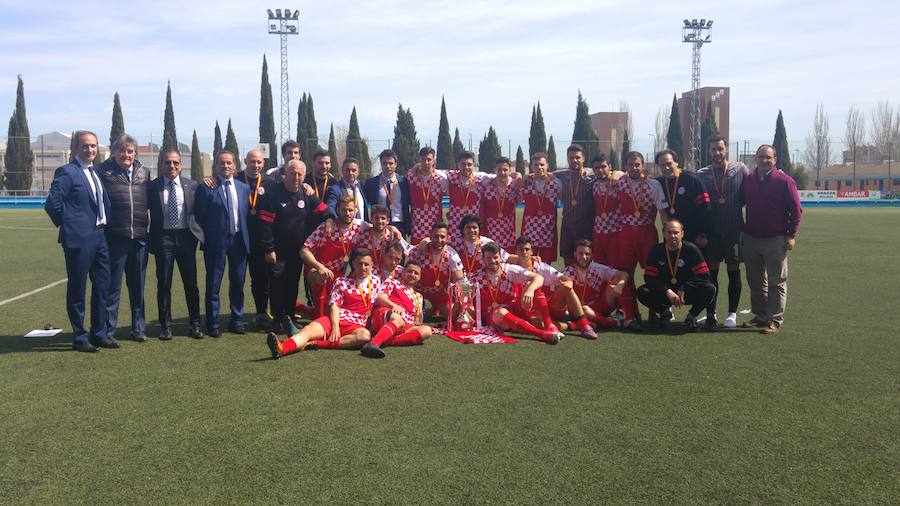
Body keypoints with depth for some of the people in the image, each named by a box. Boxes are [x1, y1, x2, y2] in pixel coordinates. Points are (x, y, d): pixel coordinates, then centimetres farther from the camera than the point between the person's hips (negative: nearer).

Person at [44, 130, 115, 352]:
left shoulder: (95, 172, 13)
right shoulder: (67, 172, -10)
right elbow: (52, 203, -14)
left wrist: (103, 225, 11)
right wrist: (67, 225, -4)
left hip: (99, 235, 8)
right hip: (79, 238, -8)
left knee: (102, 285, 12)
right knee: (77, 288, 2)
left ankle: (99, 333, 24)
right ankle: (79, 337, 13)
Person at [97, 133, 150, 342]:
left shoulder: (144, 173, 9)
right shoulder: (103, 171, -2)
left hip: (140, 237, 4)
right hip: (115, 238, -4)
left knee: (138, 286, 13)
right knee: (112, 287, 3)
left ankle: (138, 328, 24)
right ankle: (108, 331, 13)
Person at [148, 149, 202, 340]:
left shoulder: (192, 186, 4)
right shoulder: (152, 186, 1)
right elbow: (149, 214, 3)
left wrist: (196, 235, 0)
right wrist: (152, 241, -4)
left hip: (185, 236, 1)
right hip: (163, 238, -1)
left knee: (191, 283, 6)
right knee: (163, 284, 5)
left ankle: (195, 324, 17)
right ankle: (165, 325, 16)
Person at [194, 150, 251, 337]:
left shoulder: (244, 188, 8)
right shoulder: (205, 188, -4)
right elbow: (199, 216, -3)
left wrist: (245, 237, 5)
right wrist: (207, 237, -5)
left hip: (239, 240, 4)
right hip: (216, 241, -4)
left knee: (238, 283, 11)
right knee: (213, 284, 4)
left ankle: (237, 321, 23)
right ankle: (213, 324, 14)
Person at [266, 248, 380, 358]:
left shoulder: (375, 281, 16)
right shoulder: (341, 282, 12)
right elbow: (334, 306, 0)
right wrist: (335, 327, -15)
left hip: (355, 325, 0)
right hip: (335, 319, 1)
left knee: (365, 335, -37)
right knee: (309, 329, -29)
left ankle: (318, 344, -42)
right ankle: (281, 348, -58)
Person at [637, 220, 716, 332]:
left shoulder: (691, 249, -11)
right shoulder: (656, 250, -8)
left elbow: (704, 275, -15)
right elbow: (649, 278, -11)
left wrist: (684, 290, -23)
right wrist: (667, 291, -25)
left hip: (687, 293, -1)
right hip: (664, 292, 1)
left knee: (709, 289, -29)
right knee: (642, 292, -26)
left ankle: (692, 316, -1)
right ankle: (664, 312, 7)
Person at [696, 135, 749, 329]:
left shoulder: (740, 169, 0)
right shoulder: (702, 175, 6)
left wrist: (735, 206, -7)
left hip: (734, 230, -2)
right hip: (711, 231, 2)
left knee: (733, 271, 4)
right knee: (711, 271, 6)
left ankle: (732, 314, 12)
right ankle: (710, 313, 15)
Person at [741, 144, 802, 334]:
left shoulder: (784, 181, -6)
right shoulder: (748, 181, 6)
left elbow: (796, 210, -5)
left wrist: (791, 235, -10)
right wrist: (742, 232, 11)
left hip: (775, 240, -5)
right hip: (751, 239, 5)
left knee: (776, 282, 0)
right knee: (755, 281, 13)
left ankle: (774, 320, 4)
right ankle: (760, 316, 24)